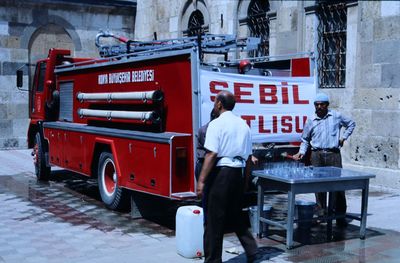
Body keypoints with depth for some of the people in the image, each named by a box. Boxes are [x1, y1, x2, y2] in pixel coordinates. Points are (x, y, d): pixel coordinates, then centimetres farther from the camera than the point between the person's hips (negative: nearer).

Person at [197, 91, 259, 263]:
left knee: (214, 219, 2)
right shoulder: (243, 124, 12)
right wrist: (244, 178, 22)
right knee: (236, 216, 21)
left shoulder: (217, 124, -9)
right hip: (238, 173, 7)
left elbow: (211, 154, -17)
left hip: (220, 173, -7)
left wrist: (201, 180, -17)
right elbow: (248, 156, 14)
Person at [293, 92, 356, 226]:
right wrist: (301, 152, 2)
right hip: (317, 155, 2)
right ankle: (322, 213, 13)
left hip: (333, 154, -1)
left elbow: (351, 123, 21)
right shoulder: (311, 121, 9)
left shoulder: (336, 116, 6)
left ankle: (340, 215, 2)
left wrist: (344, 137, 10)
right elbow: (305, 139, 16)